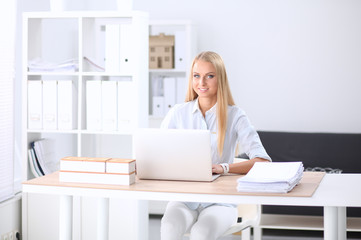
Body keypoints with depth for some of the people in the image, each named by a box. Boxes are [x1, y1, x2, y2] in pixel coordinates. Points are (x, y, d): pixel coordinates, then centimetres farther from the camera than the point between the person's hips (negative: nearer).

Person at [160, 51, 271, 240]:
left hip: (220, 201, -1)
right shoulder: (178, 113, 7)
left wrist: (223, 167, -28)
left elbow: (263, 161, -12)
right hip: (183, 198, 2)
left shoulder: (234, 116, -1)